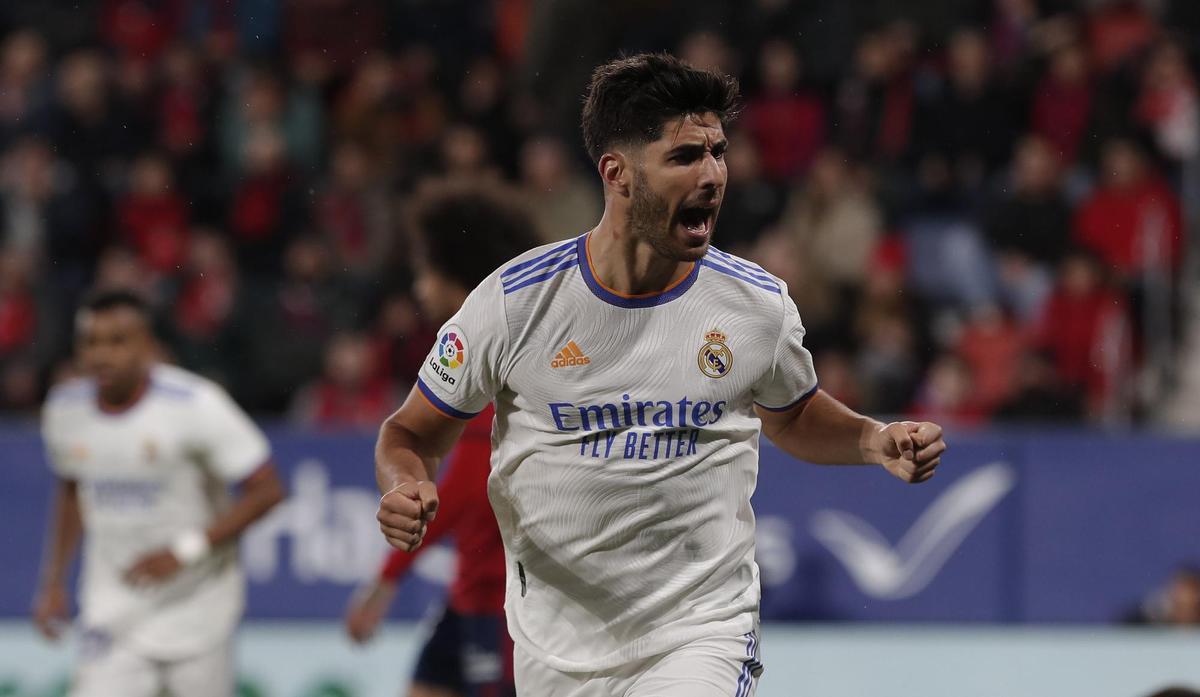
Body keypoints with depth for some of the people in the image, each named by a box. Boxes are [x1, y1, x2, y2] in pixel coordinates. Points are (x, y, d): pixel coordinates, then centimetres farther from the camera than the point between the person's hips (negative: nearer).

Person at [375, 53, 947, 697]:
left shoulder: (758, 303, -3)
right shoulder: (516, 302, -9)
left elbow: (791, 417, 18)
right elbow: (412, 433, 2)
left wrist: (875, 441, -2)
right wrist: (404, 492, -20)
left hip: (700, 637, -1)